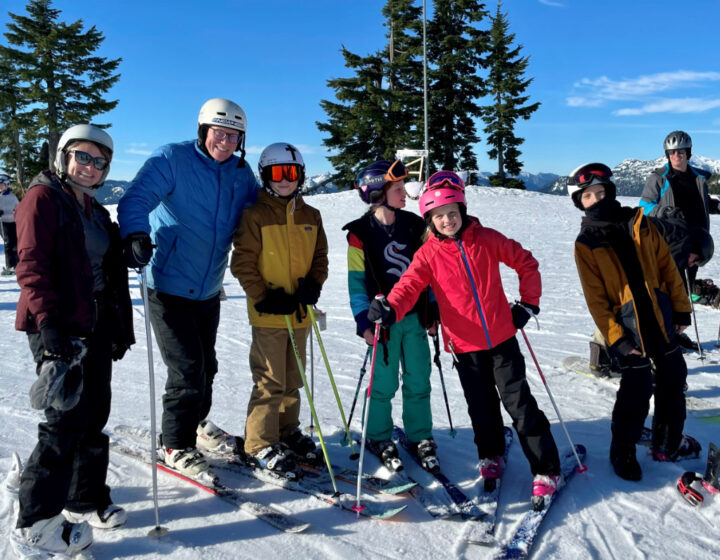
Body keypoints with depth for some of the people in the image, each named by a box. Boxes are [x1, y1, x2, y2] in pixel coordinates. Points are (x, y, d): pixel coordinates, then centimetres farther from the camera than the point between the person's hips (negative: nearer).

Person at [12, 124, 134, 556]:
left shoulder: (96, 212, 19)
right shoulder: (43, 198, -5)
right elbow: (31, 265, -14)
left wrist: (121, 326, 17)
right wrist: (48, 322, -21)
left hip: (96, 328, 8)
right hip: (60, 330, -8)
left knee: (94, 416, 12)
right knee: (66, 423, -5)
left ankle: (86, 499, 28)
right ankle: (36, 520, 9)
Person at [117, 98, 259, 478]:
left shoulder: (240, 172, 5)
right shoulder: (172, 159, -12)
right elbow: (136, 200, -23)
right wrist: (136, 235, -43)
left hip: (209, 290, 6)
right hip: (169, 286, -6)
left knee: (205, 365, 20)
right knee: (187, 369, -5)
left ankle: (196, 424, 44)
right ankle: (176, 446, 16)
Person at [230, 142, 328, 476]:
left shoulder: (310, 216, 10)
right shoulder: (255, 215, -5)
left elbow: (320, 257, 14)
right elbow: (242, 262, -7)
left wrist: (313, 286, -4)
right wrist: (263, 297, -14)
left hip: (300, 312, 5)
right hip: (268, 313, -5)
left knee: (293, 379, 16)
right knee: (270, 381, -3)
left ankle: (287, 431, 32)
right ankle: (260, 444, 10)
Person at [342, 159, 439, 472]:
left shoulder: (415, 226, 4)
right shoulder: (361, 234, -7)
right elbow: (356, 282, -5)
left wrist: (433, 309, 7)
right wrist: (364, 322, -10)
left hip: (415, 317, 4)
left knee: (418, 382, 9)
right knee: (384, 384, 5)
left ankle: (420, 438, 27)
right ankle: (379, 438, 26)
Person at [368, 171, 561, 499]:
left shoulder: (486, 239, -5)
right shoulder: (429, 253, -5)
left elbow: (525, 263, 6)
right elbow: (409, 286, -17)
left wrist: (528, 303, 2)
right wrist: (390, 308, -37)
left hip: (501, 337, -1)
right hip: (464, 344, 1)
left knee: (519, 403, 0)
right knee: (481, 407, 16)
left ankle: (546, 469, 12)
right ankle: (491, 456, 41)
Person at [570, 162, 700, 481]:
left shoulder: (638, 223, 4)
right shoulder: (586, 244, -5)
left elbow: (667, 265, 7)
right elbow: (596, 298, -7)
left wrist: (681, 307, 4)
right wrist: (615, 338, -12)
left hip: (660, 317, 5)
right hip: (628, 325, -4)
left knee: (673, 379, 14)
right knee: (637, 390, -4)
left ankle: (668, 444, 35)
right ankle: (622, 452, 18)